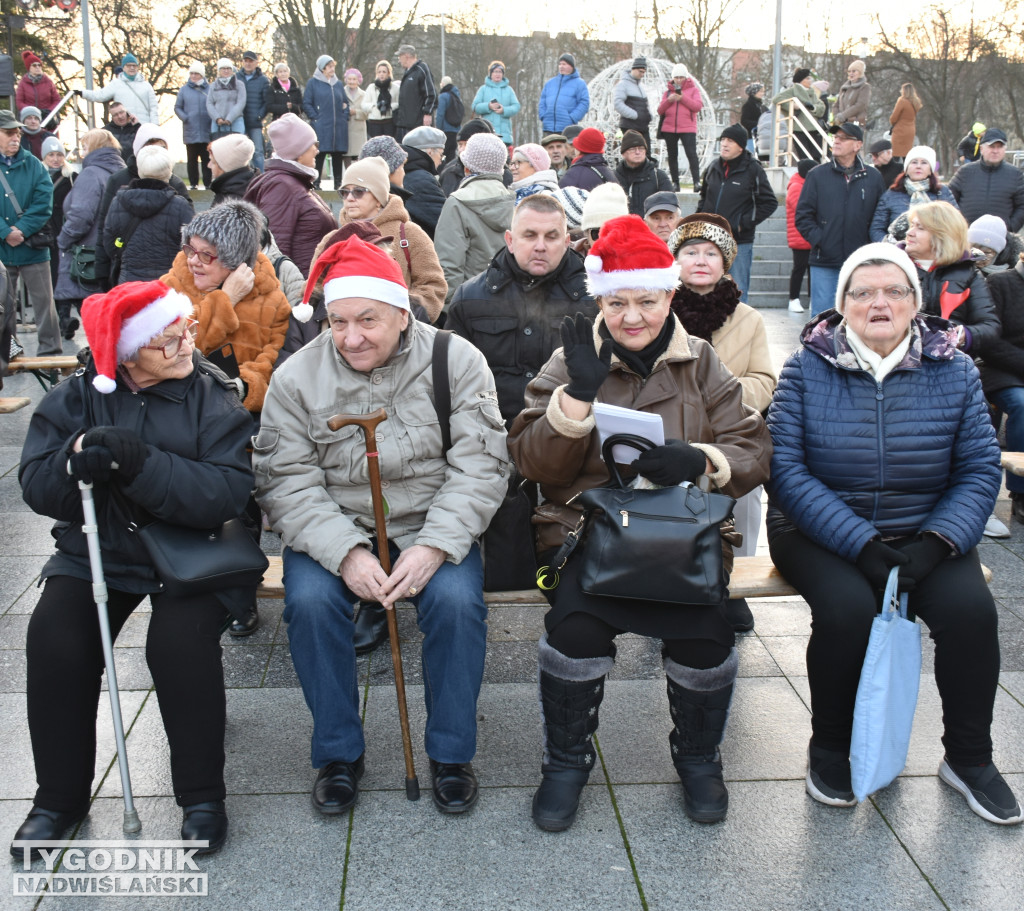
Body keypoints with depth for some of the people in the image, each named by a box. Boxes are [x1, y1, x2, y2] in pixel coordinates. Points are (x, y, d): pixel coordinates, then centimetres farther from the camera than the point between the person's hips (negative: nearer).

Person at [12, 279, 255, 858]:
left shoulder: (214, 400, -5)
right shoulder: (78, 397, 3)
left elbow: (227, 494, -20)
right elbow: (35, 486, -5)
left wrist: (140, 463, -30)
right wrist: (76, 457, -27)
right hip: (97, 549, 3)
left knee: (181, 640, -28)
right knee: (54, 641, -20)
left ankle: (202, 794, -6)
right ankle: (61, 796, 3)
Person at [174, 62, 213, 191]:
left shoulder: (210, 89, 3)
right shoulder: (184, 89, 8)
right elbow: (177, 107, 12)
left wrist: (213, 123, -10)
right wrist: (185, 118, -5)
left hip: (206, 132, -2)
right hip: (190, 131, 2)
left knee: (207, 159, 1)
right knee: (192, 160, 6)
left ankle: (208, 183, 3)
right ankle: (193, 183, 11)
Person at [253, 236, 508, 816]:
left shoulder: (457, 361, -5)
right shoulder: (297, 376, -3)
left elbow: (479, 466, -9)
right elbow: (286, 480, -8)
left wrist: (434, 546, -22)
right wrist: (345, 552, -22)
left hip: (433, 527, -1)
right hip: (334, 530, 1)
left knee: (457, 598, -27)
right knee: (310, 600, -26)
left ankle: (452, 753, -3)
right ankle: (339, 753, -2)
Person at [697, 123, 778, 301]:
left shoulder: (753, 170, -6)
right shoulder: (713, 168, 8)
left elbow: (770, 203, -4)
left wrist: (745, 223, -10)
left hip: (740, 243, -5)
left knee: (737, 294, -1)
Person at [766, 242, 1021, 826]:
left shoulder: (954, 371, 2)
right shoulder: (808, 370, -5)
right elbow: (786, 470, -13)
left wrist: (935, 543, -17)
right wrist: (861, 545, -22)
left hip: (923, 533, 3)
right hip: (822, 532, -2)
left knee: (970, 608, -22)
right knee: (849, 608, -29)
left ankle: (969, 759, 3)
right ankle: (830, 749, -1)